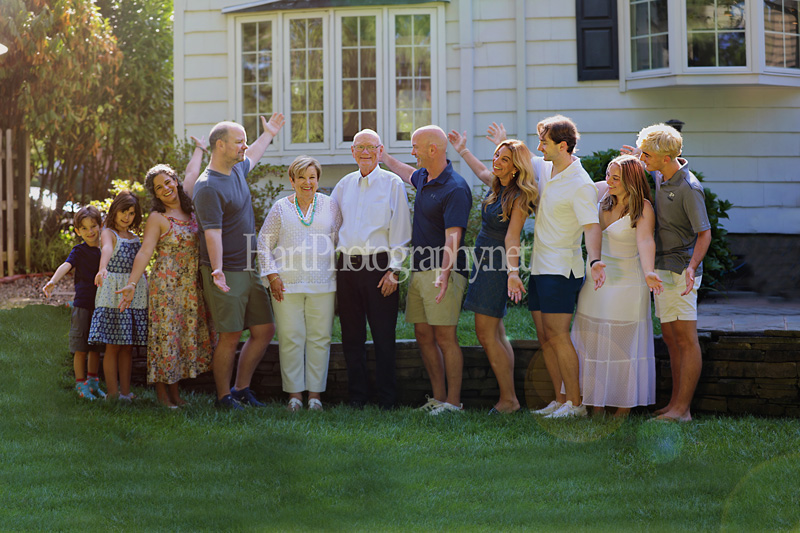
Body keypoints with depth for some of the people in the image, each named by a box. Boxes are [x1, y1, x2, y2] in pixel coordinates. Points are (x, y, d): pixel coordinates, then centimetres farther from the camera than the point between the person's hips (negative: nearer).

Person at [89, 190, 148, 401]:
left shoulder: (135, 238, 16)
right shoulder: (108, 233, -5)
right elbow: (106, 249, -28)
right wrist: (102, 269, -48)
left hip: (135, 295, 6)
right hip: (113, 295, -6)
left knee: (128, 346, 8)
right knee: (113, 346, -3)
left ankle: (125, 391, 12)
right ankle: (113, 393, -1)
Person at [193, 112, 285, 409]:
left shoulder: (236, 170, 12)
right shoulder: (208, 187, -16)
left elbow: (250, 158, 38)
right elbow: (212, 232, -23)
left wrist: (268, 134, 50)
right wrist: (217, 270, -32)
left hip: (248, 270, 9)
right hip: (227, 274, -9)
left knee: (264, 330, 9)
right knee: (230, 337, -4)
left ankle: (241, 389, 20)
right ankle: (224, 396, 9)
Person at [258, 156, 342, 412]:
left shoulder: (330, 206, 10)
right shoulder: (280, 208, 8)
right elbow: (264, 243, 9)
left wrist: (340, 274, 6)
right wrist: (272, 275, -1)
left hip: (322, 284, 1)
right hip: (287, 284, -1)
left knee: (320, 338, 0)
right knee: (291, 338, -1)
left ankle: (315, 393, 7)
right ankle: (294, 393, 5)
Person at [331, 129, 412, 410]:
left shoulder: (393, 184, 1)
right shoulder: (344, 185, 14)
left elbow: (400, 230, -3)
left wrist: (394, 270, -10)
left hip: (379, 265, -4)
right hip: (347, 265, 5)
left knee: (383, 335, -3)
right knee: (352, 335, 7)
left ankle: (387, 399, 2)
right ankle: (356, 396, 14)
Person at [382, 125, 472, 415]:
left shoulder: (455, 189, -15)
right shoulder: (425, 178, 13)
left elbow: (453, 237, -23)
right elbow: (409, 174, 40)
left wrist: (444, 273, -32)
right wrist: (385, 158, 48)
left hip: (442, 272, -9)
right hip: (419, 271, 9)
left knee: (445, 337, -8)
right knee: (424, 336, 9)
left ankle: (453, 401, -3)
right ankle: (438, 397, 15)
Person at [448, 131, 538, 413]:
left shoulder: (519, 197, -15)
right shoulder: (496, 185, 9)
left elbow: (512, 237, -23)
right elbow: (481, 171, 33)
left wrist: (513, 272, -32)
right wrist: (462, 150, 42)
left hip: (497, 265, -9)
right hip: (484, 262, 9)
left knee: (486, 335, -10)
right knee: (496, 335, 10)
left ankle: (509, 400, -6)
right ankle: (508, 397, 14)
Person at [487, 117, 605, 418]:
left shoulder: (580, 184, -17)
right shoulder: (544, 168, 8)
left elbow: (592, 226, -26)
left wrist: (594, 261, -40)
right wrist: (503, 145, 22)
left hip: (562, 269, -9)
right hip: (539, 267, 9)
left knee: (557, 336, -10)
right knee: (545, 337, 9)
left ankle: (576, 403, -4)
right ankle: (560, 400, 15)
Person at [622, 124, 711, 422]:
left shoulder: (689, 188, -19)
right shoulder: (660, 176, 7)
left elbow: (704, 233, -18)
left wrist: (691, 267, -31)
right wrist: (640, 158, 23)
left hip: (680, 271, -9)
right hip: (661, 269, 9)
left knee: (686, 339, -7)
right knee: (671, 339, 11)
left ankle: (683, 409, -7)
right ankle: (675, 403, 16)